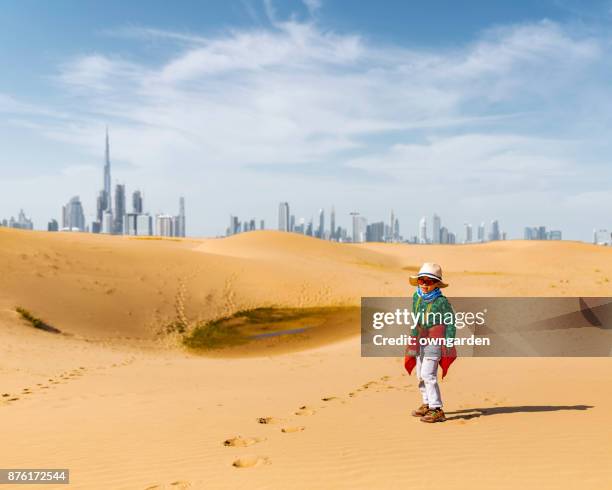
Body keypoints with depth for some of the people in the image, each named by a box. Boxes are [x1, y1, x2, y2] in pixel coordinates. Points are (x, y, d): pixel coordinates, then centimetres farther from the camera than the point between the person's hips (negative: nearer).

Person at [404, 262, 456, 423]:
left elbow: (450, 324, -10)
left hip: (434, 342, -7)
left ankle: (437, 410, -4)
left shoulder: (441, 301, -14)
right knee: (420, 375, 14)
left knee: (428, 375, -13)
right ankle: (427, 404, 30)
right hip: (419, 341, 7)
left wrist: (448, 346, -11)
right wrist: (413, 339, 21)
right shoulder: (416, 297, 6)